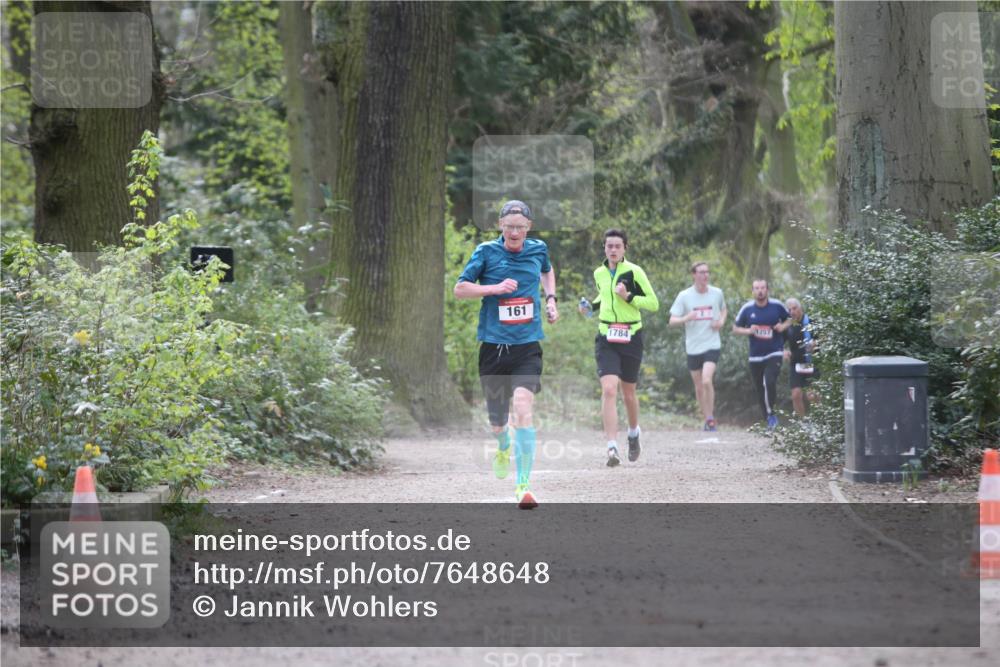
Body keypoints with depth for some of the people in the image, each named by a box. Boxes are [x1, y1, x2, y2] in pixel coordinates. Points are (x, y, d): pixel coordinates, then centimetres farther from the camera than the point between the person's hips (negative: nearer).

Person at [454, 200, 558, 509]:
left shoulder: (538, 249, 5)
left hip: (527, 346, 0)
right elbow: (460, 289, -2)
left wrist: (551, 298, 14)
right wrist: (496, 288, -14)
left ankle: (523, 486, -24)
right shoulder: (486, 251, -3)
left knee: (522, 407, -22)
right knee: (497, 421, 10)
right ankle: (503, 448, 50)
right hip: (493, 346, 0)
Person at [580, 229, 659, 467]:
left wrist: (628, 297, -19)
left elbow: (653, 304, -6)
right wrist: (591, 305, 9)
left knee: (628, 392, 11)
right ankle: (612, 448, -20)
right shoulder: (599, 273, 8)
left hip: (630, 338, -2)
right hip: (606, 338, 2)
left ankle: (634, 432, 42)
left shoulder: (634, 272, -6)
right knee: (608, 389, -16)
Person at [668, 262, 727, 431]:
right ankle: (707, 418, 25)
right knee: (699, 387, 9)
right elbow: (672, 321, -4)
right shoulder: (684, 296, -3)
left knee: (707, 380, -21)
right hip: (693, 347, 1)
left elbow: (723, 309, 23)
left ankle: (711, 418, -9)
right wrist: (686, 318, -25)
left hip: (712, 345, -1)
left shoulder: (717, 293, 2)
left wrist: (721, 321, 1)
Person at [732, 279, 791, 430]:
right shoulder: (747, 308, -1)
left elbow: (789, 320, 14)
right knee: (759, 389, 7)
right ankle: (769, 419, 23)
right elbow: (735, 328, 8)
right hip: (755, 356, 2)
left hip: (774, 354, -2)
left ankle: (771, 413, -4)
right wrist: (748, 331, -12)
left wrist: (783, 326, -8)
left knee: (770, 382, -23)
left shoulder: (777, 306, -2)